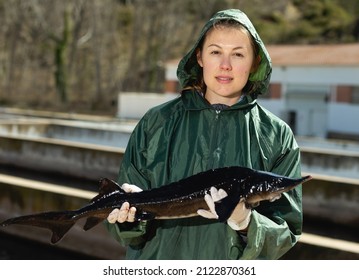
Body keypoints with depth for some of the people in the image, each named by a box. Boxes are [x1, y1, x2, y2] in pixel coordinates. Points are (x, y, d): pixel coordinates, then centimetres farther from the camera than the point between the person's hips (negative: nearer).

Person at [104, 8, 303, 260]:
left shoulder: (278, 137, -5)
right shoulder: (156, 123, -2)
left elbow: (287, 232, -8)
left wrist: (245, 223, -25)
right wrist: (133, 212, -19)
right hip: (160, 259, 1)